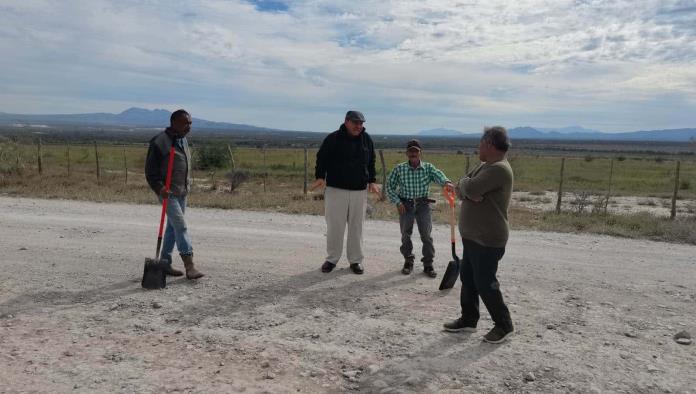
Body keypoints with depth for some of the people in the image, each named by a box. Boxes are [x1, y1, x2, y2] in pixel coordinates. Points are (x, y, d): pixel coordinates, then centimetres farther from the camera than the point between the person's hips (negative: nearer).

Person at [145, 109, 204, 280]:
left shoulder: (183, 140, 12)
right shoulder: (159, 142, -13)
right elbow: (150, 171, -12)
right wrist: (160, 188, -23)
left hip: (182, 193, 8)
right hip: (168, 193, -8)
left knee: (173, 228, 12)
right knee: (181, 226, -13)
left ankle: (164, 263, 22)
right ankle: (189, 265, -12)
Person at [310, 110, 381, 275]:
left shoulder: (367, 139, 8)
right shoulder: (333, 138, -4)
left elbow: (371, 162, 17)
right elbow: (321, 158, -2)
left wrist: (371, 181, 7)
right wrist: (320, 177, -15)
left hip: (359, 191, 3)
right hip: (336, 189, -3)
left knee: (356, 227, 6)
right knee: (334, 226, 2)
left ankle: (355, 260, 17)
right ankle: (332, 259, 16)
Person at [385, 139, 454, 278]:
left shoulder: (428, 167, -4)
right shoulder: (399, 169, -5)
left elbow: (438, 175, -24)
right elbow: (390, 186, 3)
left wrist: (446, 182, -47)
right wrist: (397, 202, -8)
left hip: (423, 205, 0)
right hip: (405, 205, 0)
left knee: (426, 235, 0)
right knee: (405, 234, 8)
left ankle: (428, 264, 13)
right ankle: (408, 261, 26)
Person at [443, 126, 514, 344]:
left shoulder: (498, 169, -20)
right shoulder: (484, 166, 12)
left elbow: (469, 188, -29)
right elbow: (461, 190, 8)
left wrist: (464, 183, -7)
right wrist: (469, 193, -14)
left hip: (488, 240, -10)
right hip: (472, 236, 10)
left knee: (485, 283, 0)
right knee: (468, 277, 17)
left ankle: (504, 325, 18)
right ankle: (468, 319, 31)